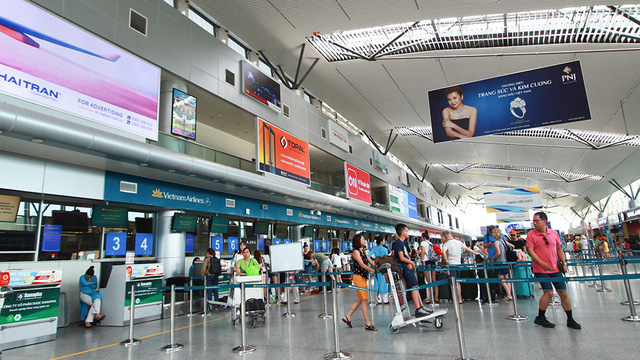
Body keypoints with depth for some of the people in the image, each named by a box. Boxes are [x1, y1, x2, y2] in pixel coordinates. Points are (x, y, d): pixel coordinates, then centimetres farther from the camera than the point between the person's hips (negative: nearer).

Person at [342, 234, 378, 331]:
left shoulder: (363, 251, 16)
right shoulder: (356, 251, -10)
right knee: (364, 299, -5)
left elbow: (371, 262, 9)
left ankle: (348, 317, 24)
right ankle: (368, 324, 0)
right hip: (358, 277, -9)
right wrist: (373, 270, -26)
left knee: (360, 300, 13)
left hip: (363, 277, 9)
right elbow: (362, 264, -19)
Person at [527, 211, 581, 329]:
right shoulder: (531, 234, -6)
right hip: (541, 270, -4)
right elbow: (531, 251, -10)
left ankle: (570, 320, 19)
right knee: (549, 292, -11)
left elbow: (559, 249, 15)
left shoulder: (554, 233, 6)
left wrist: (564, 263, 6)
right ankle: (540, 318, 5)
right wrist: (542, 263, -22)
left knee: (563, 293, 6)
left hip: (555, 269, 4)